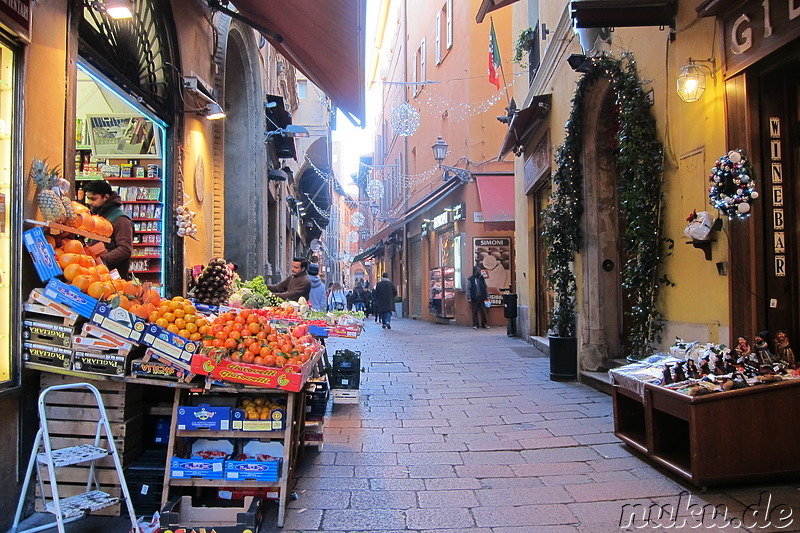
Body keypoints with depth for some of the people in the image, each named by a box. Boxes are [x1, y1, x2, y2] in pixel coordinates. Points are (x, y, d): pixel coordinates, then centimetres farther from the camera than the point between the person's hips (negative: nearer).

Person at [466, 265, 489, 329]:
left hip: (482, 298, 3)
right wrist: (469, 298, -8)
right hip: (474, 299, -3)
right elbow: (468, 289, -3)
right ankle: (475, 324, 10)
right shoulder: (470, 279, -3)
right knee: (475, 312, 3)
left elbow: (485, 287, 13)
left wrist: (487, 296, 8)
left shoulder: (482, 278, 8)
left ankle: (484, 324, 11)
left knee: (483, 312, 2)